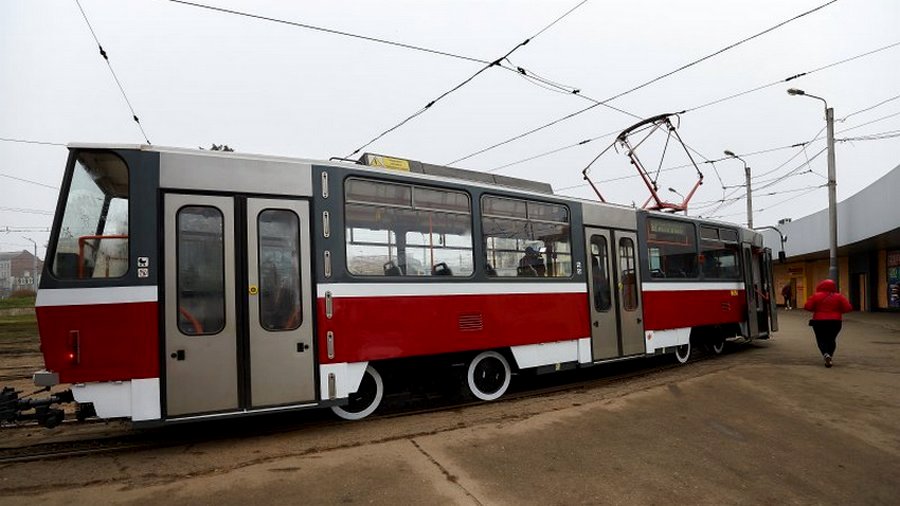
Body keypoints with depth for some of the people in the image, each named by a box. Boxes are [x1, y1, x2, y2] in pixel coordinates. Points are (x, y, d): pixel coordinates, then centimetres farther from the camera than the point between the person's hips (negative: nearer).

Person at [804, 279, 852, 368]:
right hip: (835, 322, 2)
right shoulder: (839, 296, -2)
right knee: (831, 340, 17)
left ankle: (826, 354, -20)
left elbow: (807, 307, -9)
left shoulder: (816, 296, -6)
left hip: (819, 322, -2)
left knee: (821, 340, 5)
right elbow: (848, 308, -5)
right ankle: (830, 357, 11)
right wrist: (837, 310, 11)